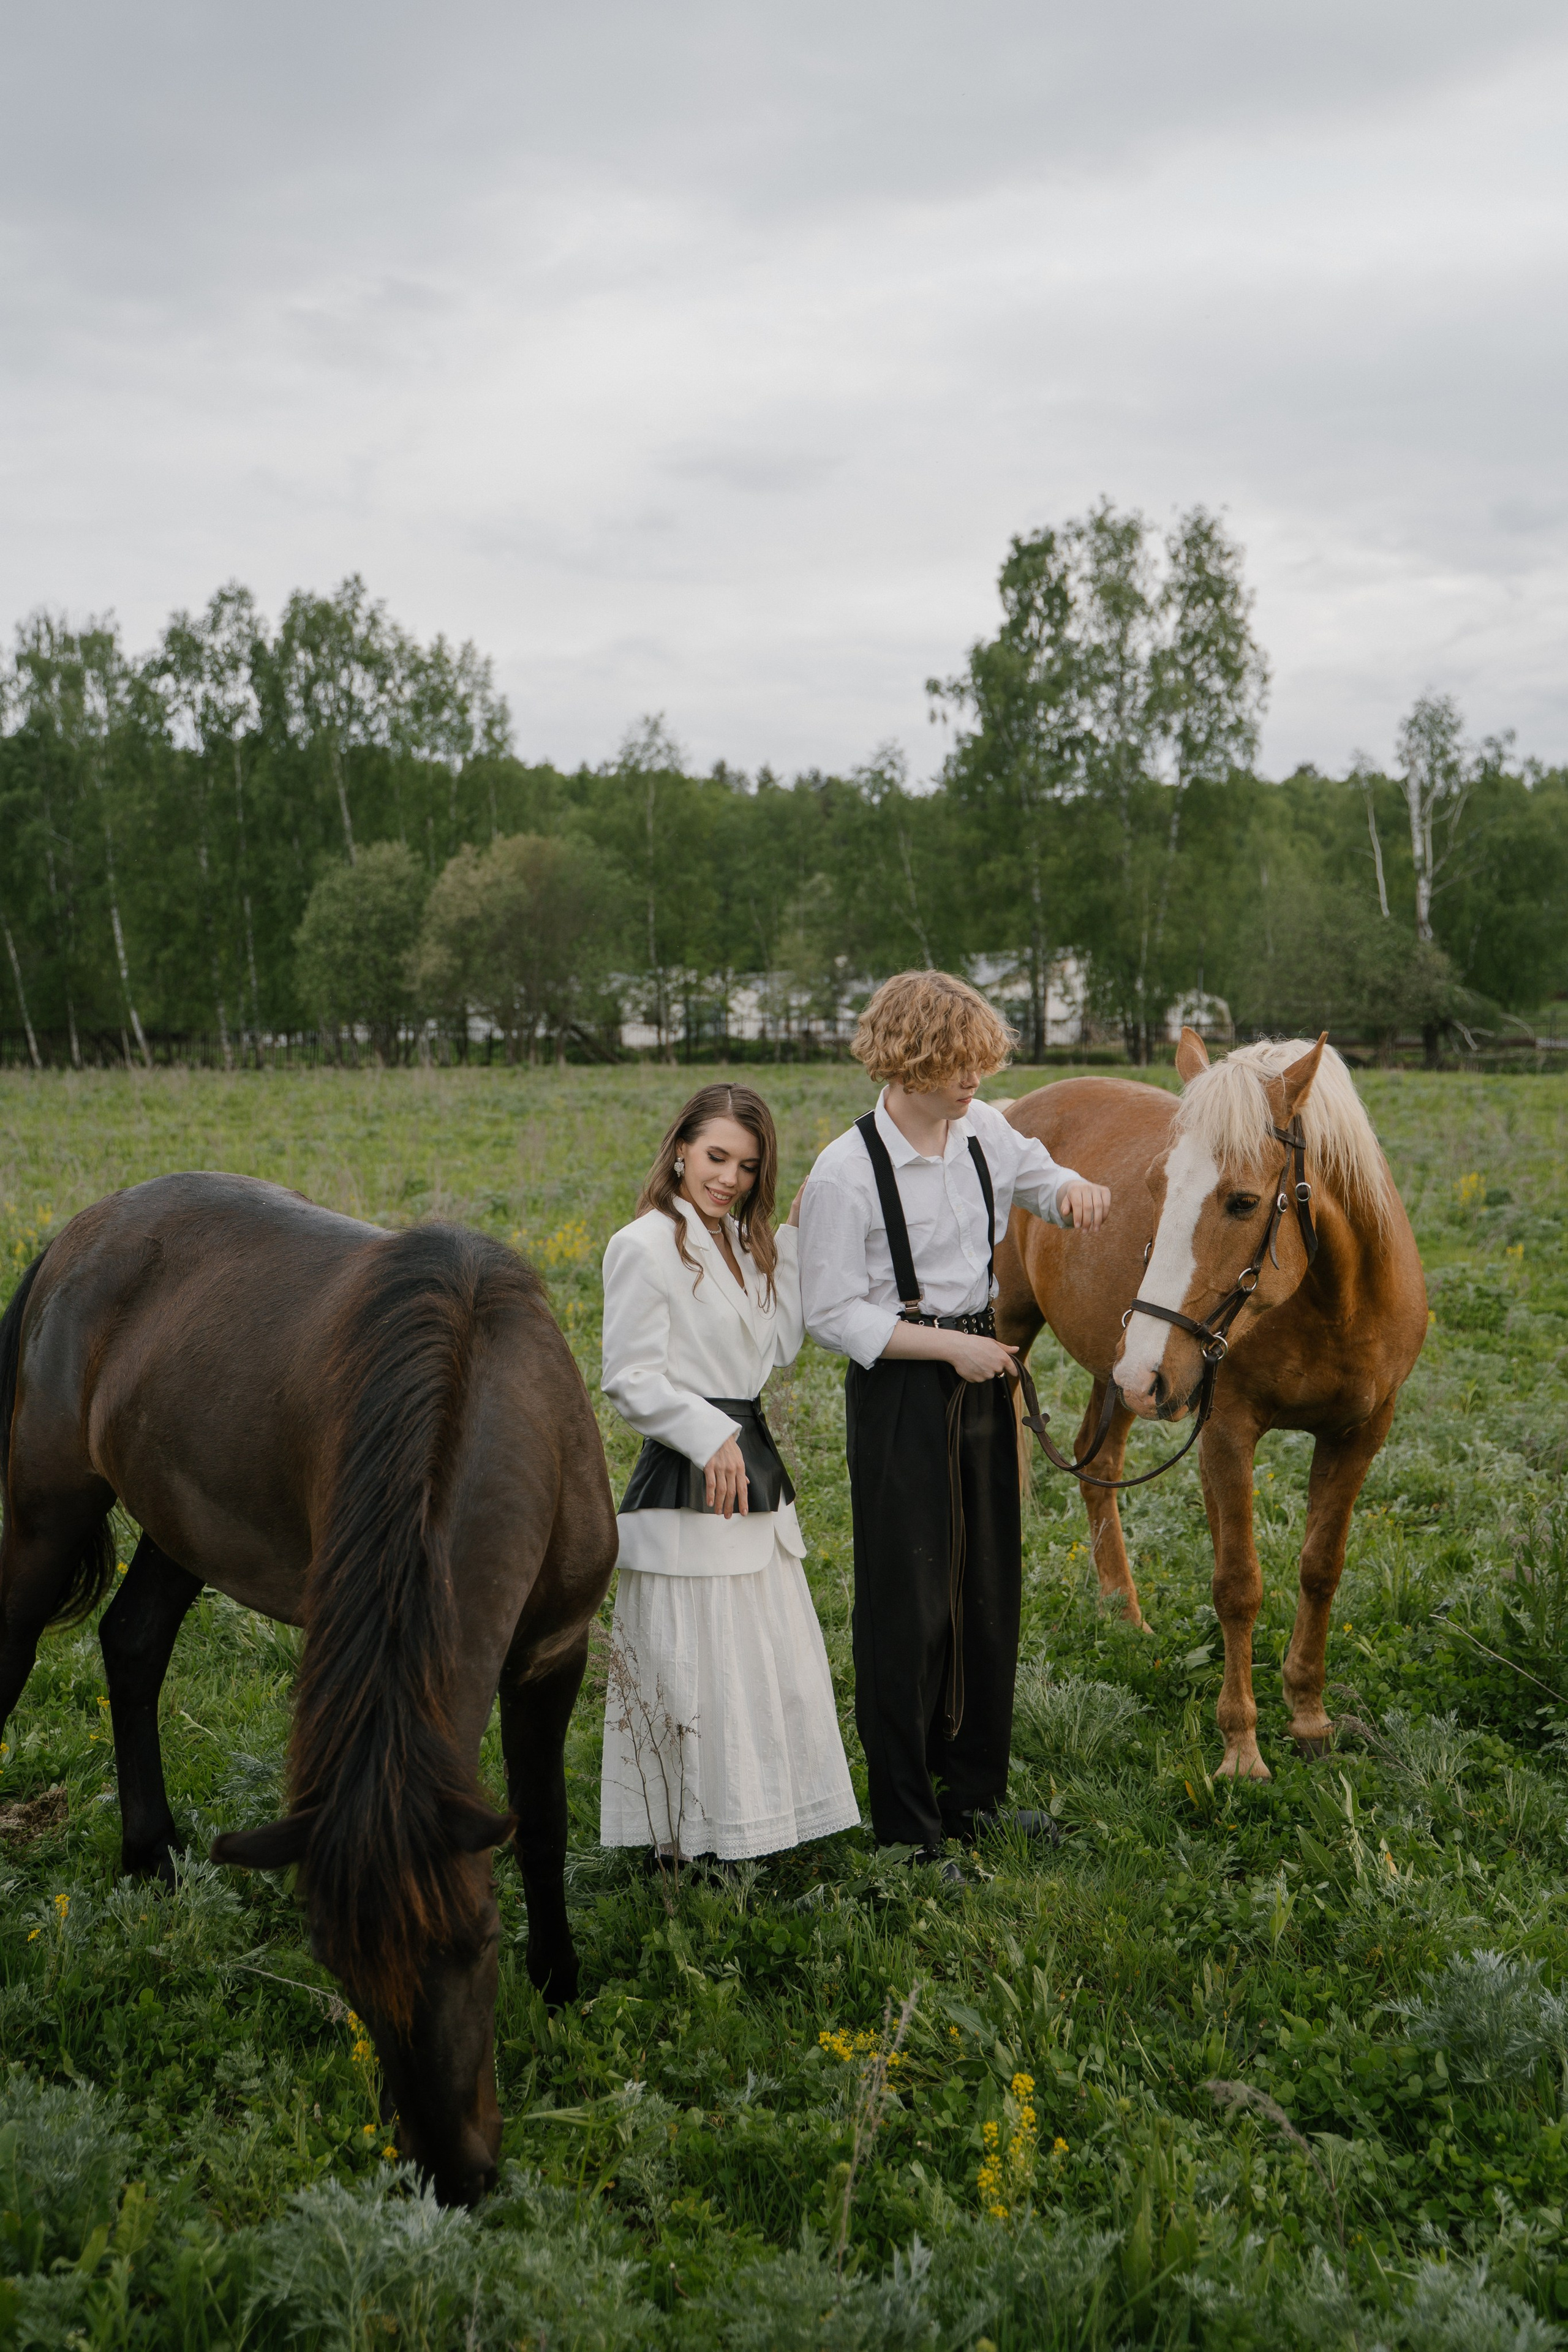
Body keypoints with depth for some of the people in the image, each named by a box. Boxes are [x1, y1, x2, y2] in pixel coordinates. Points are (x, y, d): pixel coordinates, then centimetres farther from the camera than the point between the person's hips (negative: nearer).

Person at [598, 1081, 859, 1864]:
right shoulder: (645, 1246, -11)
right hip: (685, 1483, -8)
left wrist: (794, 1241, 6)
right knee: (697, 1673, -3)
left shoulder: (742, 1243, 14)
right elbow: (630, 1379, -15)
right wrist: (709, 1436, -27)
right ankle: (697, 1846, 8)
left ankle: (761, 1824, 26)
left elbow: (780, 1346, 7)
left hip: (754, 1470, 9)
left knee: (776, 1663, 14)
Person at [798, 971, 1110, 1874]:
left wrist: (1078, 1191, -6)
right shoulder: (848, 1172, -17)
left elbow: (1044, 1178, 19)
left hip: (983, 1377, 7)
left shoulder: (986, 1132, 0)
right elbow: (832, 1314, -15)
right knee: (908, 1605, 0)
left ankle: (976, 1796, 31)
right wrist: (947, 1346, -20)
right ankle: (906, 1826, 12)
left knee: (990, 1592, 15)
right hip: (901, 1393, -7)